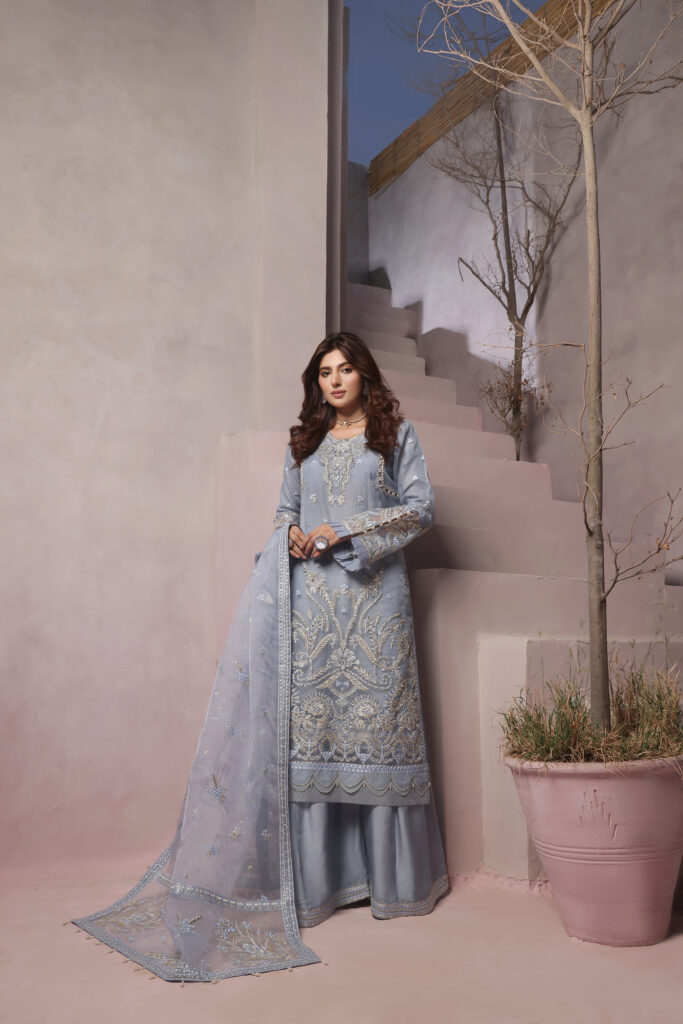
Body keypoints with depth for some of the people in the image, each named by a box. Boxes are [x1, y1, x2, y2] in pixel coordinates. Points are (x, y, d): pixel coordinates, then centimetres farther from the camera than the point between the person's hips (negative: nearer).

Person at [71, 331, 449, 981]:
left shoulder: (396, 433, 10)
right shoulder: (304, 441, 19)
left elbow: (421, 507, 2)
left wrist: (346, 529, -7)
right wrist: (292, 533, -3)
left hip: (374, 592, -2)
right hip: (309, 594, 3)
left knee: (375, 717, -4)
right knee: (305, 720, -3)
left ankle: (394, 876, 7)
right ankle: (312, 878, 3)